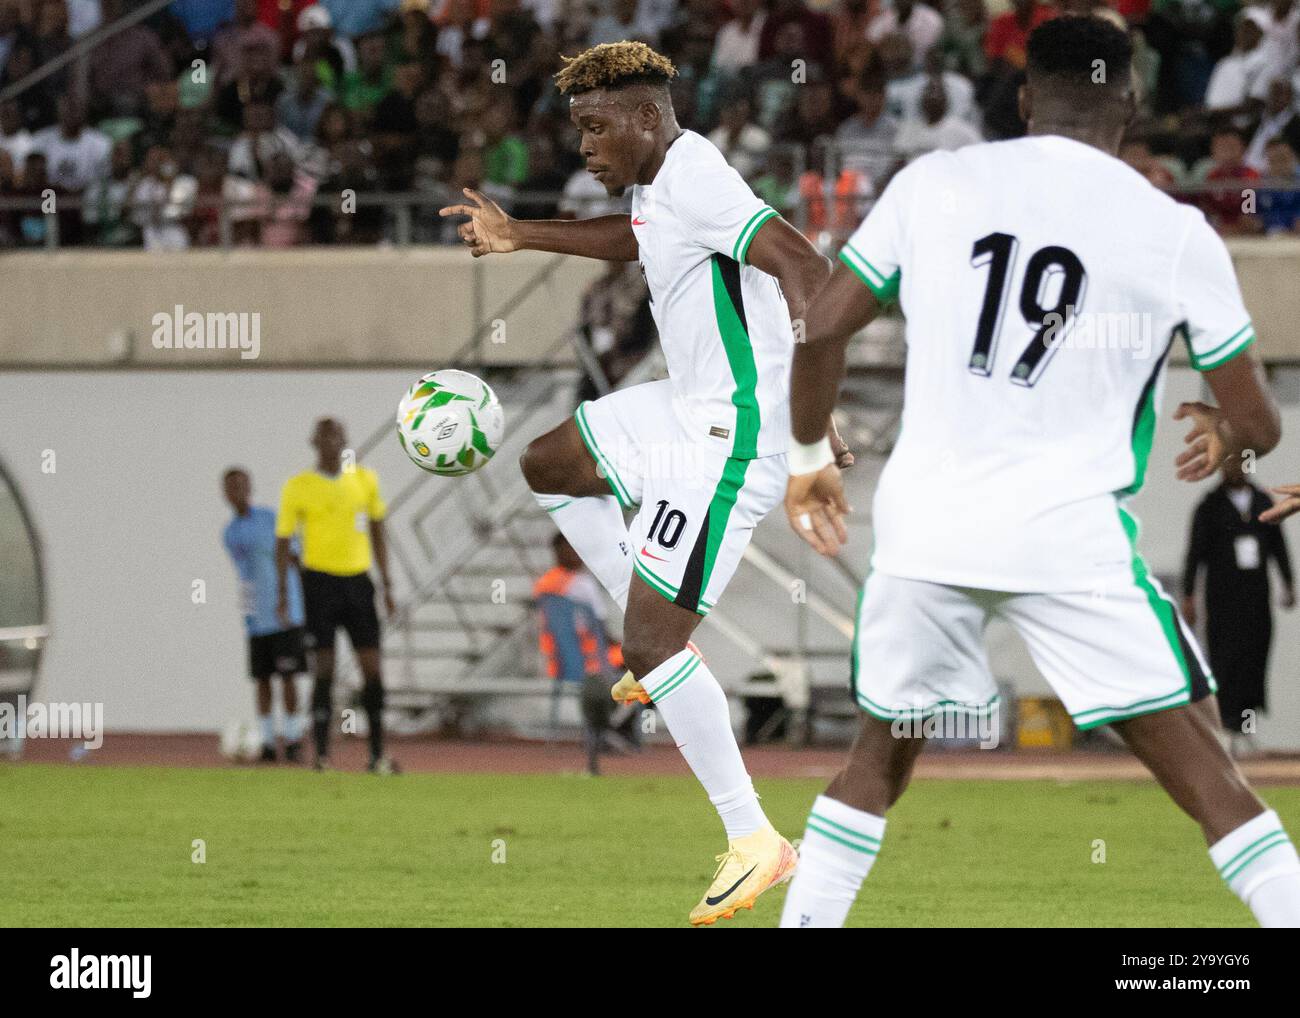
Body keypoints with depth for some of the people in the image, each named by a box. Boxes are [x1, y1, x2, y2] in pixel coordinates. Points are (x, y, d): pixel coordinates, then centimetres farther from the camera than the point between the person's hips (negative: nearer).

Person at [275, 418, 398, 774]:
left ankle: (378, 755, 6)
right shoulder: (298, 487, -2)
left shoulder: (365, 480, 8)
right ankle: (322, 756, -1)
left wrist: (387, 585, 13)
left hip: (358, 581, 3)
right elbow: (283, 541, 1)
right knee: (325, 669, -7)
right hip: (321, 581, -3)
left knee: (372, 668, 0)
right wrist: (283, 592, -8)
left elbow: (377, 534, 16)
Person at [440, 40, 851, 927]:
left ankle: (753, 840, -10)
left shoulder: (695, 185, -22)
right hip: (690, 410, 11)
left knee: (651, 647, -13)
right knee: (548, 464, 28)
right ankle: (662, 647, 24)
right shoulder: (660, 182, 10)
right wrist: (523, 236, 38)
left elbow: (804, 266, -33)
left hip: (733, 436, -11)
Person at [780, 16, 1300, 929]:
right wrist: (1221, 438, 31)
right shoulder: (1175, 232, 1)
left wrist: (810, 457, 23)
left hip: (925, 527, 3)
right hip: (1071, 536, -3)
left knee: (880, 760, 22)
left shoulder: (933, 183, 5)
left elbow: (822, 329, 6)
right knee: (1207, 776, 2)